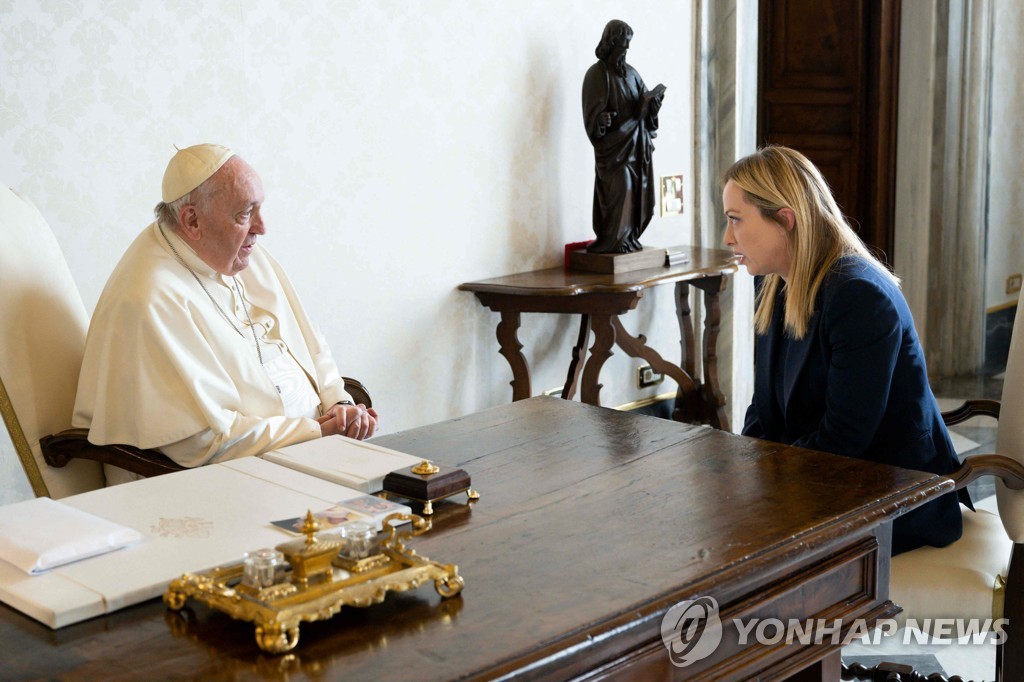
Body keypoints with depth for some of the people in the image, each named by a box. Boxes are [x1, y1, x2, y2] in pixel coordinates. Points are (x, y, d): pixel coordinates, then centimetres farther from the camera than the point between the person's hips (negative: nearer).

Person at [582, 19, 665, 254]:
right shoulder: (598, 74, -6)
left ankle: (629, 237, 13)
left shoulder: (630, 72, 15)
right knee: (619, 188, -12)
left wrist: (653, 100, -11)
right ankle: (612, 241, -6)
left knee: (638, 189, 4)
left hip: (636, 142, 7)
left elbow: (645, 100, 10)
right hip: (614, 142, -7)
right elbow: (594, 109, -12)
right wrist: (601, 120, -32)